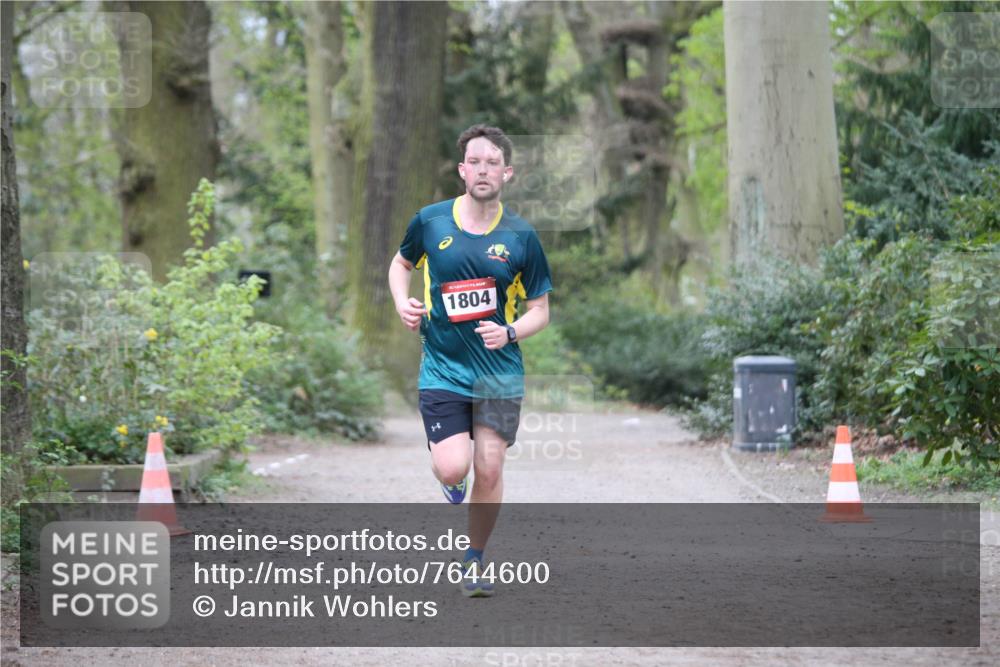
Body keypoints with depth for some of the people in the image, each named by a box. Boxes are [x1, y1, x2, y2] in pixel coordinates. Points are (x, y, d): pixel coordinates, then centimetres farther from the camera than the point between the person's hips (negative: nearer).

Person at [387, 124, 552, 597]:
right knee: (452, 468, -14)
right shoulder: (430, 222, -2)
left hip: (500, 372, 1)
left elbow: (539, 311, 5)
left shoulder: (521, 238, -2)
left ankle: (474, 562, 21)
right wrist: (403, 304, -1)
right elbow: (401, 264, 19)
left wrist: (510, 332, -15)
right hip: (443, 368, 0)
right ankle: (450, 478, 26)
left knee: (489, 471, -1)